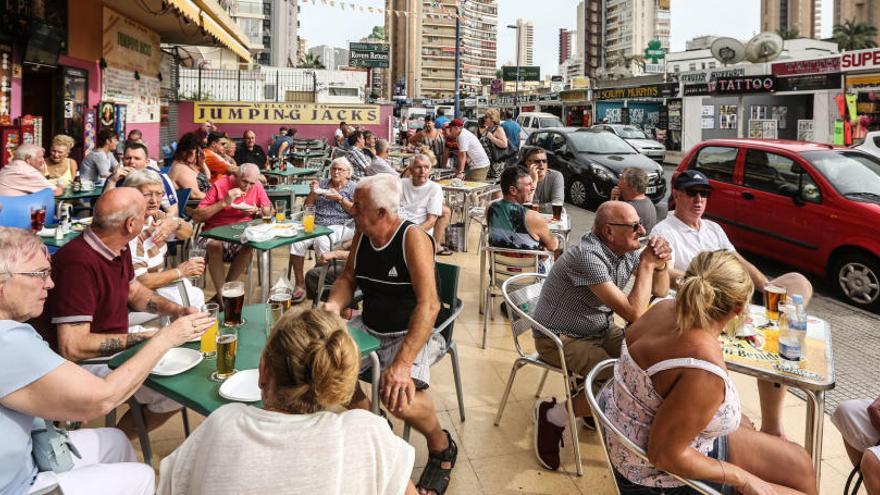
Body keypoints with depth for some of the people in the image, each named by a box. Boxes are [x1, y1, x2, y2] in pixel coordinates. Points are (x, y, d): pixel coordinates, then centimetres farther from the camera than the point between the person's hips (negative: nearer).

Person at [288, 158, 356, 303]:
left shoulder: (353, 187, 9)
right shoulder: (322, 183, 20)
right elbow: (307, 205, 21)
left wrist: (339, 198, -9)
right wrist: (313, 192, 2)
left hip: (339, 226, -4)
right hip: (315, 224, 4)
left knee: (321, 240, -36)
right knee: (297, 241, -24)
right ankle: (300, 284, -15)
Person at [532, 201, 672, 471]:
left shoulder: (626, 251, -2)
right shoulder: (588, 256, -29)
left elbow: (660, 291, 8)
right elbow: (634, 313, -30)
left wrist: (659, 264, -12)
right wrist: (646, 264, -22)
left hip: (600, 331, 9)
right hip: (560, 339, -9)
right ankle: (553, 416, -4)